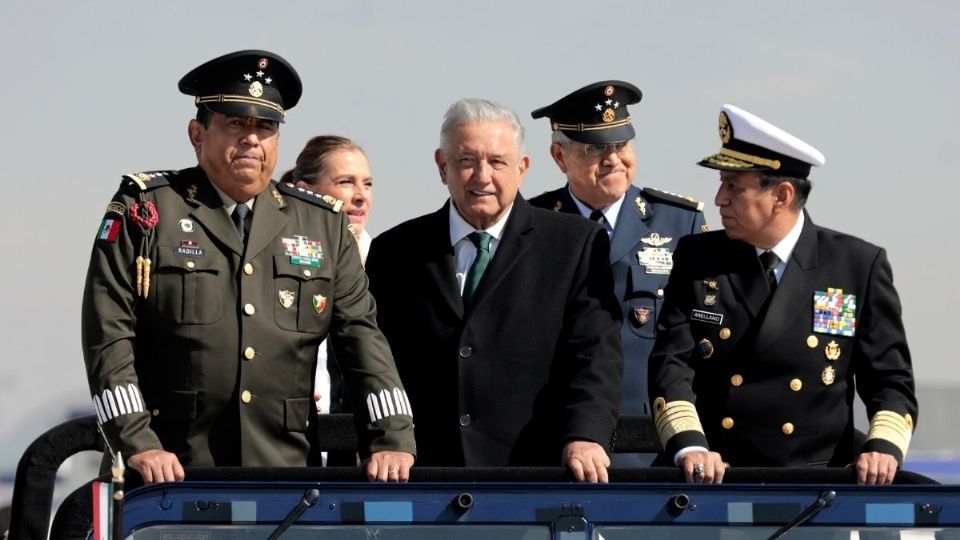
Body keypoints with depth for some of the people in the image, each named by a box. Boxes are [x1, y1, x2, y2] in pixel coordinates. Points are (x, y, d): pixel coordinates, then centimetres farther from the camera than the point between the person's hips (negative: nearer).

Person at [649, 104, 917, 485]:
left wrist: (883, 448, -13)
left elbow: (891, 381, 6)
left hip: (814, 482, -1)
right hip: (714, 481, 1)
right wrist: (690, 446, -15)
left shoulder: (860, 267, 5)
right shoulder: (697, 260, 9)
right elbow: (671, 366, 2)